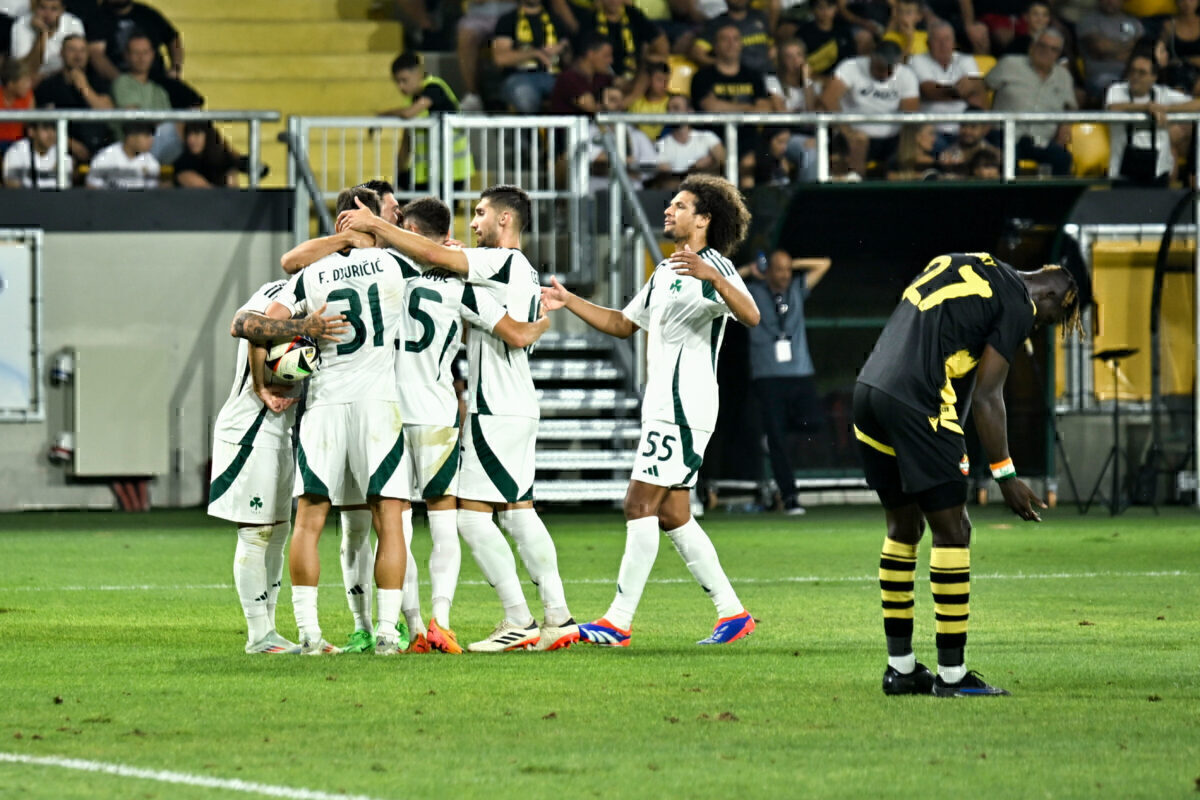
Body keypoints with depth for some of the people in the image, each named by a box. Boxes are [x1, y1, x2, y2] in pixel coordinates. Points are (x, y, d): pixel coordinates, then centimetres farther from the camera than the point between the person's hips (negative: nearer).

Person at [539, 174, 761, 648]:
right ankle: (731, 613, 12)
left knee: (641, 506, -11)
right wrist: (569, 302, 23)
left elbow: (750, 316, -25)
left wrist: (712, 276, -40)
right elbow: (623, 324, 31)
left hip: (683, 407, -10)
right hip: (663, 408, 10)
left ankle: (618, 621, -11)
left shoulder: (714, 266, -8)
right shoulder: (666, 271, 22)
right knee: (672, 515, 9)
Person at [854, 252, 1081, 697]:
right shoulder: (1018, 305, 0)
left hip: (868, 391, 8)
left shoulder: (956, 265, 24)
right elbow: (986, 397, -4)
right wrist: (1005, 476, 1)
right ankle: (951, 673, 1)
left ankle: (900, 668, 20)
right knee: (952, 530, 0)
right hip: (916, 405, -8)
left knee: (904, 527, 17)